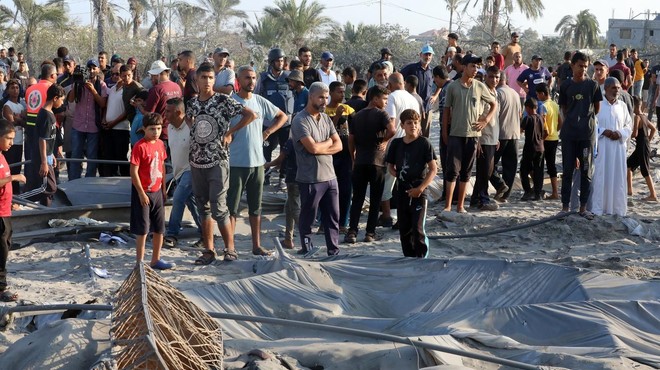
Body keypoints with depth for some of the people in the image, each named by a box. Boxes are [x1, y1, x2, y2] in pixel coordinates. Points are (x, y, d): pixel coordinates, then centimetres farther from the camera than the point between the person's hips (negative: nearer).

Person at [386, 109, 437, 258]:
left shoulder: (424, 143, -6)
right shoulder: (396, 144, 6)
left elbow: (433, 169, -8)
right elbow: (390, 166, 18)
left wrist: (420, 188, -14)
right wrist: (398, 175, -2)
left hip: (419, 192, -4)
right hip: (402, 191, 5)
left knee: (418, 229, -10)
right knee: (404, 229, 10)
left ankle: (421, 259, -1)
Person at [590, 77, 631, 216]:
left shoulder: (622, 106, 8)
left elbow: (629, 126, 12)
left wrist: (620, 133, -7)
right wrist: (603, 131, -15)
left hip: (618, 146, 4)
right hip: (601, 146, -4)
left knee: (618, 177, 4)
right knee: (600, 176, -4)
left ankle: (617, 208, 12)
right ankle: (597, 209, 2)